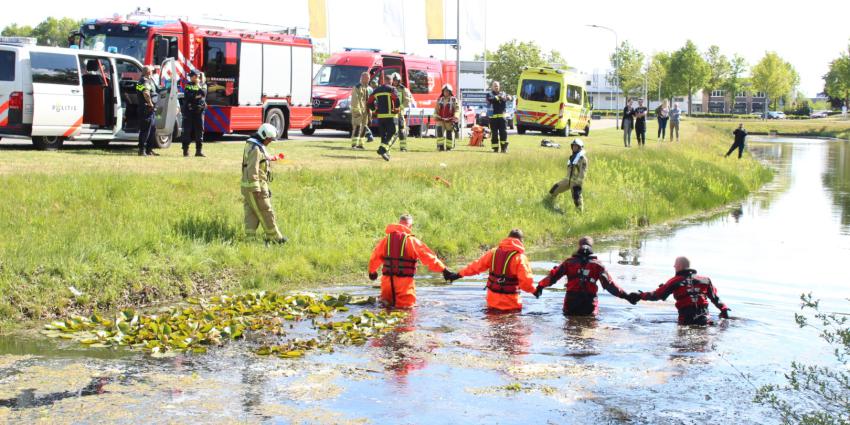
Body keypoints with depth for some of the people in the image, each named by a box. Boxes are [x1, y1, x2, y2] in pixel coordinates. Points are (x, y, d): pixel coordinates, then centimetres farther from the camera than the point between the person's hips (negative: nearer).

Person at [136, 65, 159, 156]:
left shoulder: (149, 80, 18)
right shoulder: (145, 81, -15)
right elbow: (146, 93, -32)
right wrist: (150, 103, -23)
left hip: (151, 110, 11)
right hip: (147, 109, -11)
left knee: (153, 130, 16)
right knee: (145, 130, -7)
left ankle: (149, 149, 23)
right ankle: (142, 150, -4)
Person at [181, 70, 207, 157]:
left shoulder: (202, 85, 12)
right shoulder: (188, 86, 6)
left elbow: (204, 93, -7)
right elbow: (187, 96, -9)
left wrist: (199, 86, -15)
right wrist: (196, 96, -10)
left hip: (199, 111, 2)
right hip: (189, 111, -2)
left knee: (199, 130, 1)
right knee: (187, 130, -1)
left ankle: (199, 150, 4)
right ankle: (185, 150, 4)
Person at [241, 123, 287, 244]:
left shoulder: (256, 146, 15)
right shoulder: (255, 149, -18)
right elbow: (252, 170, -23)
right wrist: (256, 190, -24)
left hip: (252, 187, 10)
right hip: (255, 187, -10)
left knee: (252, 214, 9)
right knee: (266, 213, 0)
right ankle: (276, 238, 8)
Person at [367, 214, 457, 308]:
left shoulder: (387, 239, 7)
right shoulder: (412, 241, -5)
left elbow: (375, 257, 18)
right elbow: (429, 257, -7)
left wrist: (372, 272, 36)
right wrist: (445, 271, -3)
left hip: (387, 280, 4)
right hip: (404, 281, -4)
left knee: (387, 303, 19)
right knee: (406, 306, 5)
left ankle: (385, 301, -13)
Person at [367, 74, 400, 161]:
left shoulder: (376, 90, 15)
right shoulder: (391, 89, -3)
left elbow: (369, 103, 14)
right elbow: (396, 99, -19)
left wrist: (375, 111, 21)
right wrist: (396, 109, -6)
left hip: (380, 116, 6)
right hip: (389, 115, -6)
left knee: (383, 134, 13)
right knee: (391, 132, -5)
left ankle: (386, 151, 13)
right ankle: (382, 149, -23)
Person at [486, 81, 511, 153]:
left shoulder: (503, 93, 15)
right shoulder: (490, 94, 7)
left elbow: (510, 98, 2)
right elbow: (489, 99, -15)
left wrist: (508, 97, -21)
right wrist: (497, 97, -26)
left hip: (502, 115, 2)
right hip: (493, 116, -2)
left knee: (503, 132, -5)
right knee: (494, 133, 0)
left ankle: (504, 148, -2)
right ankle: (495, 148, 6)